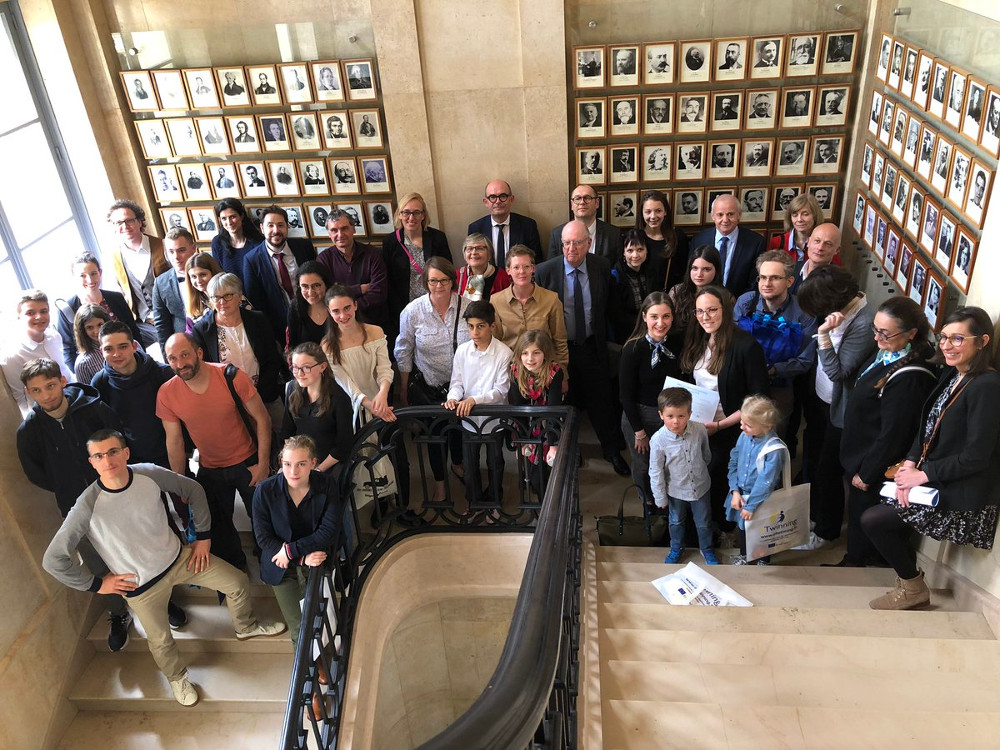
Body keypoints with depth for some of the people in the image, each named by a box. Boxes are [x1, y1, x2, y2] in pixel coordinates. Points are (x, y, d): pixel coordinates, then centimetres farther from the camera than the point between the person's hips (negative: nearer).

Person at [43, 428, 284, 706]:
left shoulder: (149, 474, -18)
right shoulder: (88, 506, -27)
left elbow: (193, 490, -1)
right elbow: (54, 560, -20)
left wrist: (203, 536, 0)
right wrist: (96, 583, -12)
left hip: (179, 556, 3)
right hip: (142, 584, -3)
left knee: (238, 583, 9)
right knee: (161, 640, 13)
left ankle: (246, 626, 41)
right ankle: (177, 678, 48)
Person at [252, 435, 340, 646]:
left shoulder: (327, 486, -13)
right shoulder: (265, 491, -15)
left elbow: (330, 532, -15)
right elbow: (263, 538, -10)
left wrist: (292, 550, -20)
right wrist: (302, 557, -20)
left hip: (316, 562, 0)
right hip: (281, 565, 0)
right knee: (297, 627, 0)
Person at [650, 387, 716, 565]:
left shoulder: (699, 430, -23)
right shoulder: (658, 440, -29)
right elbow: (656, 472, -17)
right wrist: (660, 498, -9)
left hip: (701, 487, 1)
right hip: (676, 490, -1)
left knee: (704, 522, 22)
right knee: (676, 522, 25)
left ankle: (707, 550, 50)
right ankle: (676, 549, 52)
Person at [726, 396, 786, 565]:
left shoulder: (774, 450, -30)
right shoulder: (744, 436, -13)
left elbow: (766, 482, -26)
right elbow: (733, 462, -2)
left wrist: (751, 506, -20)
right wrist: (735, 491, -8)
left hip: (761, 500, -5)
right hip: (741, 494, 5)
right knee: (743, 527, 27)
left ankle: (764, 561, 45)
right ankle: (743, 555, 53)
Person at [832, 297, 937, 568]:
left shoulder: (909, 377, -31)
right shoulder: (887, 354, -3)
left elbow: (892, 434, -25)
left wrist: (867, 473, -15)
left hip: (875, 466, -8)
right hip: (859, 456, 9)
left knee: (862, 518, 12)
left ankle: (855, 564, 34)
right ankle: (851, 561, 45)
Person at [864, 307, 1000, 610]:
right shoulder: (951, 375, 7)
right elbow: (926, 427, 11)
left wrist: (922, 474, -16)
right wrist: (910, 464, -4)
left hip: (962, 496, -8)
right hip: (931, 480, 8)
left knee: (872, 520, -9)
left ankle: (913, 589, 13)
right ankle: (908, 573, 21)